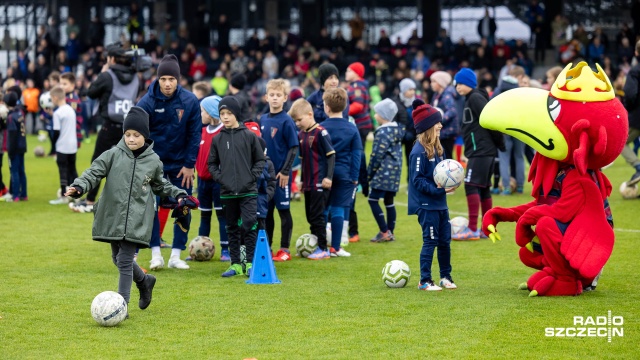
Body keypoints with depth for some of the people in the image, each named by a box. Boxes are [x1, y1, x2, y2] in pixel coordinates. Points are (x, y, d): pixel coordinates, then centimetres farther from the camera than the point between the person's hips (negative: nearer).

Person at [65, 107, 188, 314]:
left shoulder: (153, 161, 3)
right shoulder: (114, 155, -2)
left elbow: (160, 184, 21)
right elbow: (94, 173, -6)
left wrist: (178, 194, 12)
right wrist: (79, 187, -22)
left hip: (137, 220, -2)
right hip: (113, 217, 2)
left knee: (125, 260, -9)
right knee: (118, 258, 13)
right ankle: (144, 281, 41)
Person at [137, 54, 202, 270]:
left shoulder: (190, 101, -11)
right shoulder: (147, 102, -14)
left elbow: (195, 134, -5)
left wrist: (189, 164, -6)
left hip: (181, 163, 1)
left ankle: (176, 255, 10)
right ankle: (156, 254, -1)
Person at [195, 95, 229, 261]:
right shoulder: (203, 131, 10)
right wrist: (197, 170, 9)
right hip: (203, 179, 7)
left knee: (222, 214, -1)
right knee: (204, 215, 12)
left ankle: (225, 250, 2)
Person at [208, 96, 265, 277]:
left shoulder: (249, 136, 0)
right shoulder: (217, 139, 7)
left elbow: (260, 160, 4)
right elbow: (212, 163, 13)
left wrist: (252, 177, -8)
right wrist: (219, 177, -3)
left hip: (248, 191, -3)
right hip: (227, 192, 3)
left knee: (249, 225, -9)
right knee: (232, 228, 9)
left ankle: (250, 263, -3)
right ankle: (235, 264, 14)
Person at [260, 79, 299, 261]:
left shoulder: (287, 121, -10)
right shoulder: (263, 120, 8)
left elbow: (294, 148, -11)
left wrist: (285, 171, -14)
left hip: (281, 173, -6)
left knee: (284, 210, 2)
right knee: (266, 211, 11)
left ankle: (285, 250, 8)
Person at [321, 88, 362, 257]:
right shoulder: (352, 129, 0)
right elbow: (356, 154, 0)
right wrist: (355, 177, 3)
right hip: (344, 174, 0)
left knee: (322, 210, 10)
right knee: (339, 210, 3)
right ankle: (335, 247, 3)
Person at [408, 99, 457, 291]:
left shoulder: (437, 148, 9)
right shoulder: (419, 151, -17)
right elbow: (418, 180, -17)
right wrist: (437, 189, -23)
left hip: (440, 203, 8)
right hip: (426, 204, -8)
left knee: (445, 240, 12)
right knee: (431, 241, -4)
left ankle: (446, 277, 24)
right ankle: (425, 281, 5)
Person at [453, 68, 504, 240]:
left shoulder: (476, 98, -12)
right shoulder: (470, 99, 18)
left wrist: (499, 142, -12)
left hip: (480, 151, -10)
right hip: (486, 151, 10)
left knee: (471, 185, -12)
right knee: (483, 188, 12)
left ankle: (472, 229, -15)